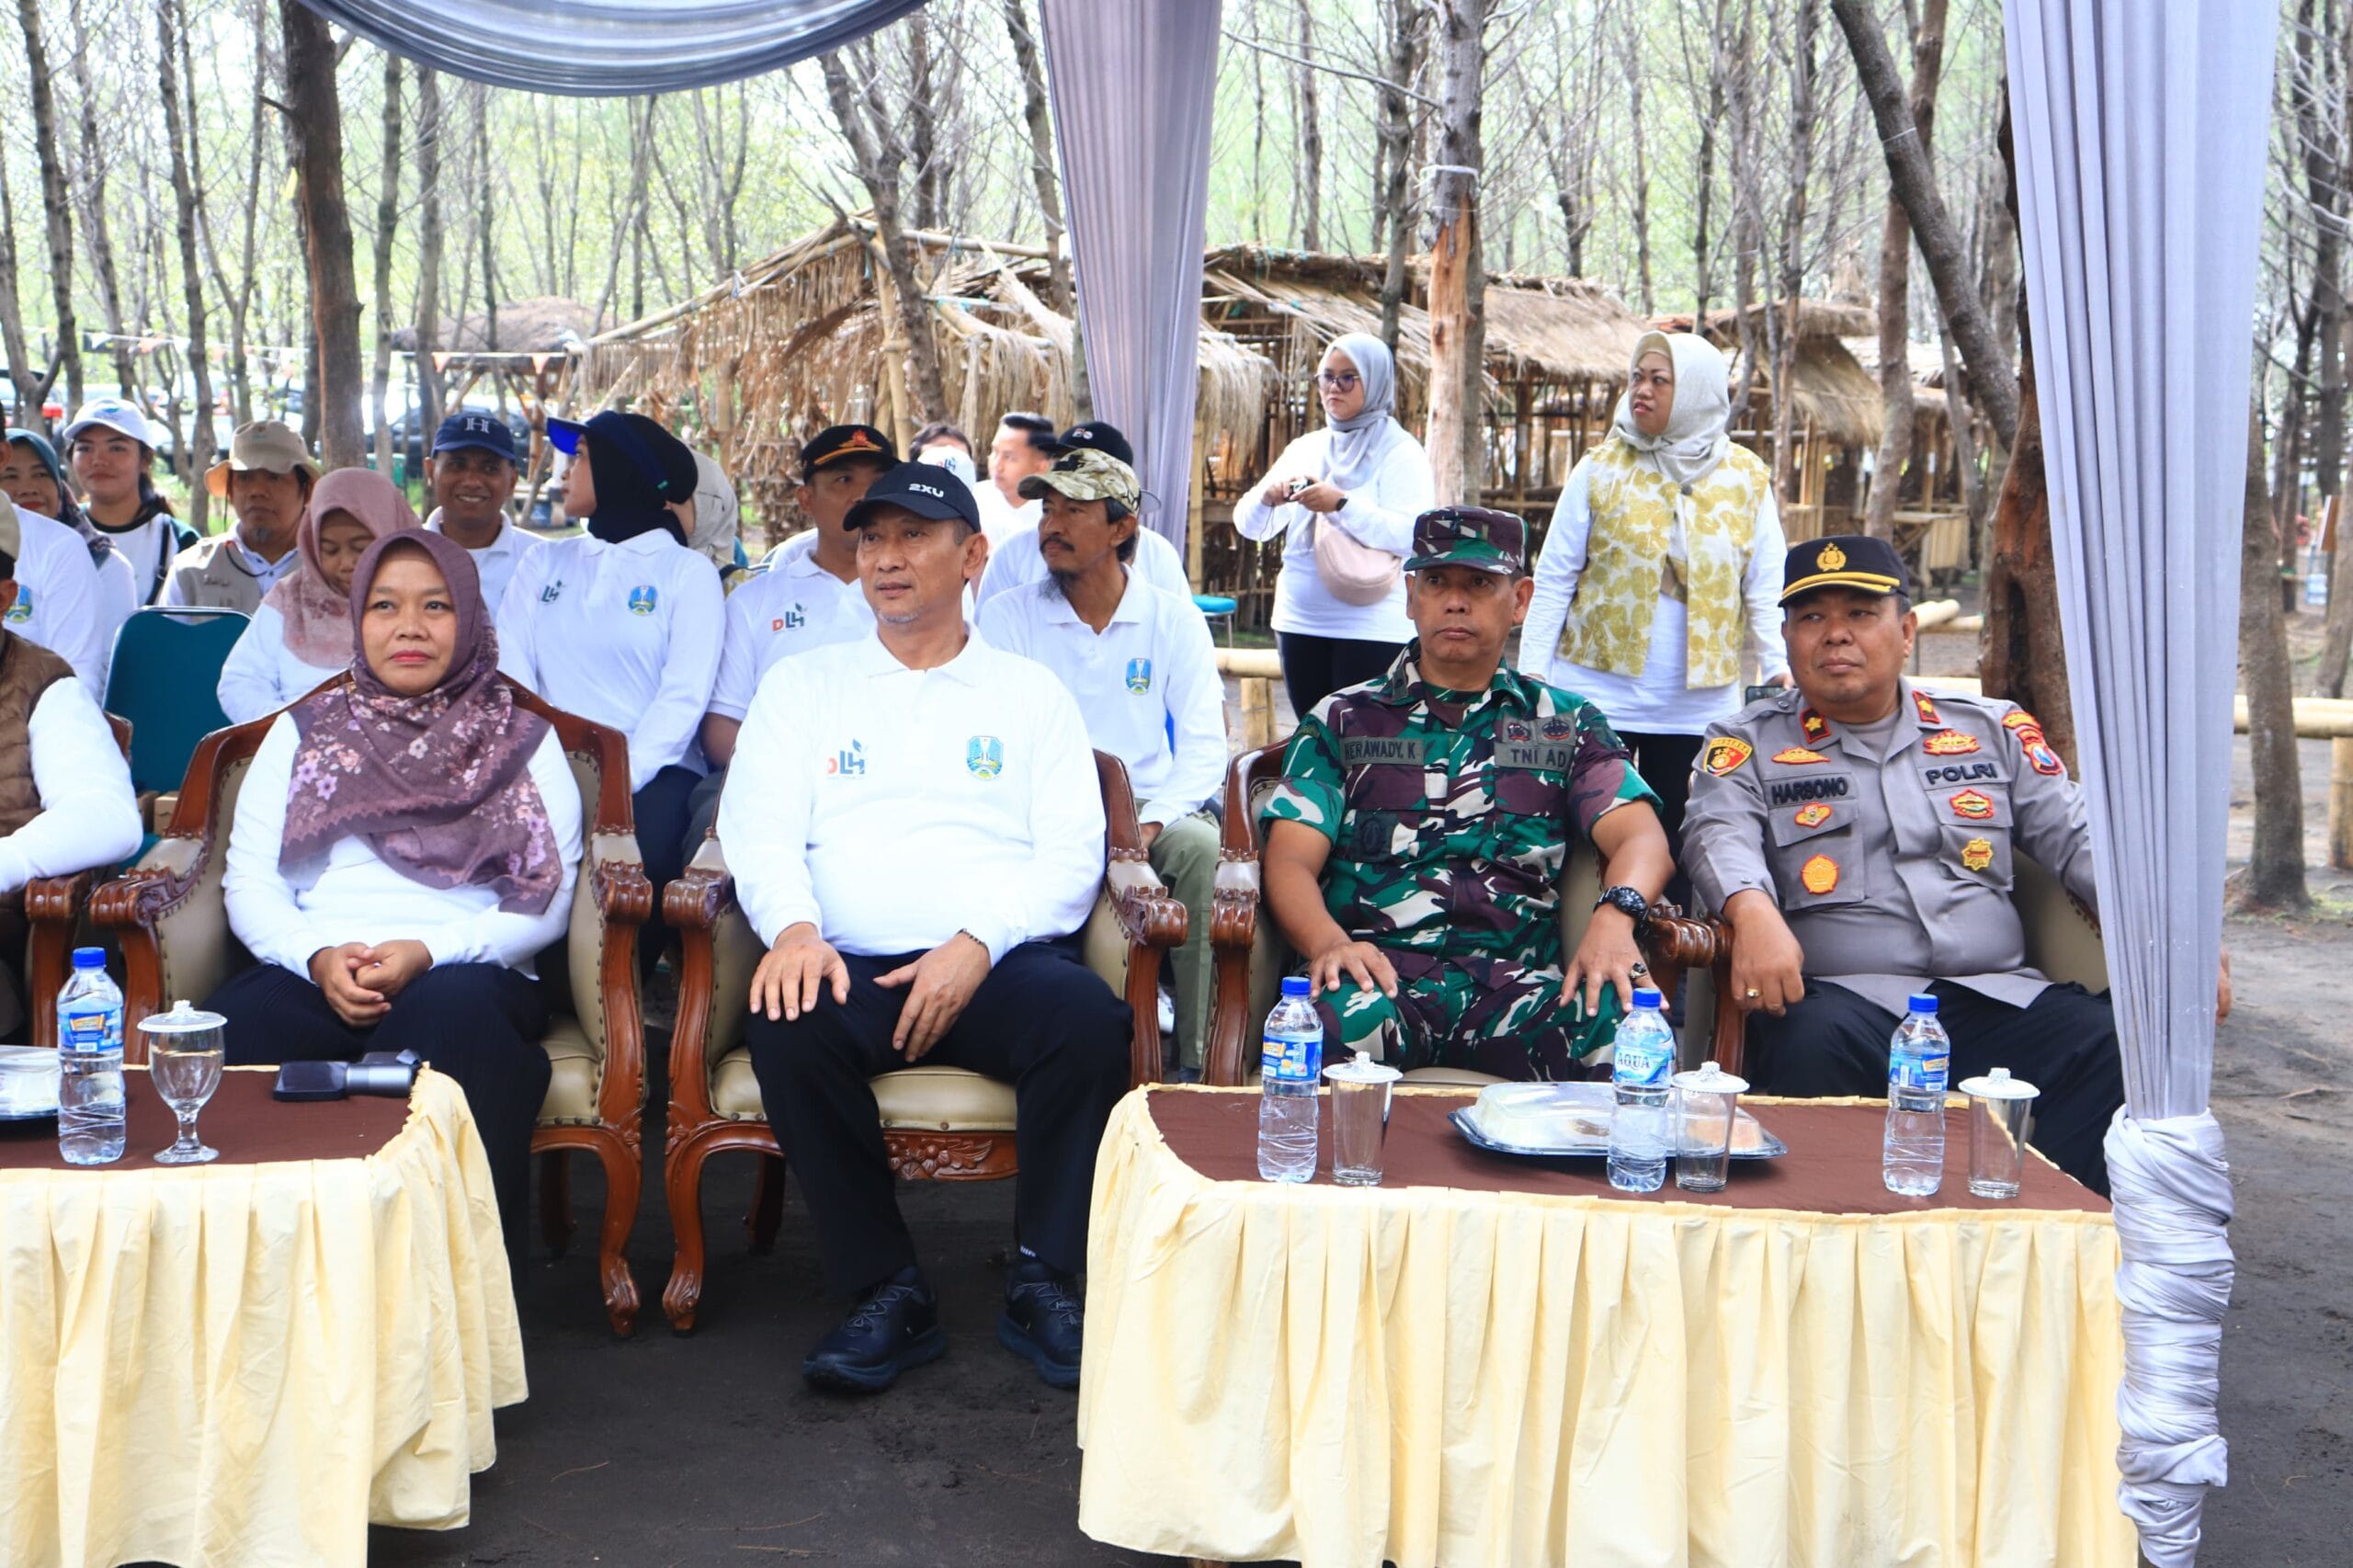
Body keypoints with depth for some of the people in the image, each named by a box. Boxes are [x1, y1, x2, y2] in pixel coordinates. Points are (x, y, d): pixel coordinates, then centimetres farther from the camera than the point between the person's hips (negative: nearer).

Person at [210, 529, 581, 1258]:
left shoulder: (523, 741, 18)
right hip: (311, 974, 2)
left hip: (465, 975, -1)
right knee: (232, 1030, -34)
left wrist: (429, 951, -12)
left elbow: (546, 900, 6)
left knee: (456, 1012, -39)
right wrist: (318, 957, -9)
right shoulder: (302, 733, 24)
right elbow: (248, 881, 13)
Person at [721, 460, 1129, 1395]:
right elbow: (760, 829, 7)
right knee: (788, 1030, -33)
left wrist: (978, 942, -14)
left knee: (1089, 1021, -32)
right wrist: (793, 927, -16)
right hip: (851, 967, 1)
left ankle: (1044, 1284, -15)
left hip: (999, 961, 0)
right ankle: (887, 1291, -18)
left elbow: (1072, 853, 5)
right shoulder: (804, 685, 20)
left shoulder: (1030, 694, 17)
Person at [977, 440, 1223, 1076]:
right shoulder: (1006, 618, 7)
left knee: (1201, 847, -32)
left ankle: (1199, 1062, -26)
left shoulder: (1174, 621, 7)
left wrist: (1151, 823, -19)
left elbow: (1204, 746, 1)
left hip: (1154, 813, 1)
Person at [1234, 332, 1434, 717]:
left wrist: (1342, 504, -27)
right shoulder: (1304, 448, 14)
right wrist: (1267, 498, -11)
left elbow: (1410, 535, -18)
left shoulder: (1400, 452, -3)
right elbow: (1249, 526, 11)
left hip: (1372, 628, -6)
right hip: (1300, 622, 6)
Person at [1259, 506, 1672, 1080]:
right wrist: (1328, 941, -16)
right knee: (1337, 1023, -39)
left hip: (1516, 984, 1)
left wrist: (1614, 916, -17)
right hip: (1380, 972, -1)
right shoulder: (1342, 721, 19)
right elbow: (1290, 860, 7)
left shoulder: (1566, 724, 22)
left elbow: (1640, 836, 8)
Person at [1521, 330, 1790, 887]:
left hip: (1699, 704, 1)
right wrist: (1532, 671, -4)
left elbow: (1765, 588, 5)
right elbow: (1554, 578, 1)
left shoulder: (1746, 479, 4)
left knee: (1674, 851, 8)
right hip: (1597, 692, -1)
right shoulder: (1601, 469, 1)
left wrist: (1778, 666, -9)